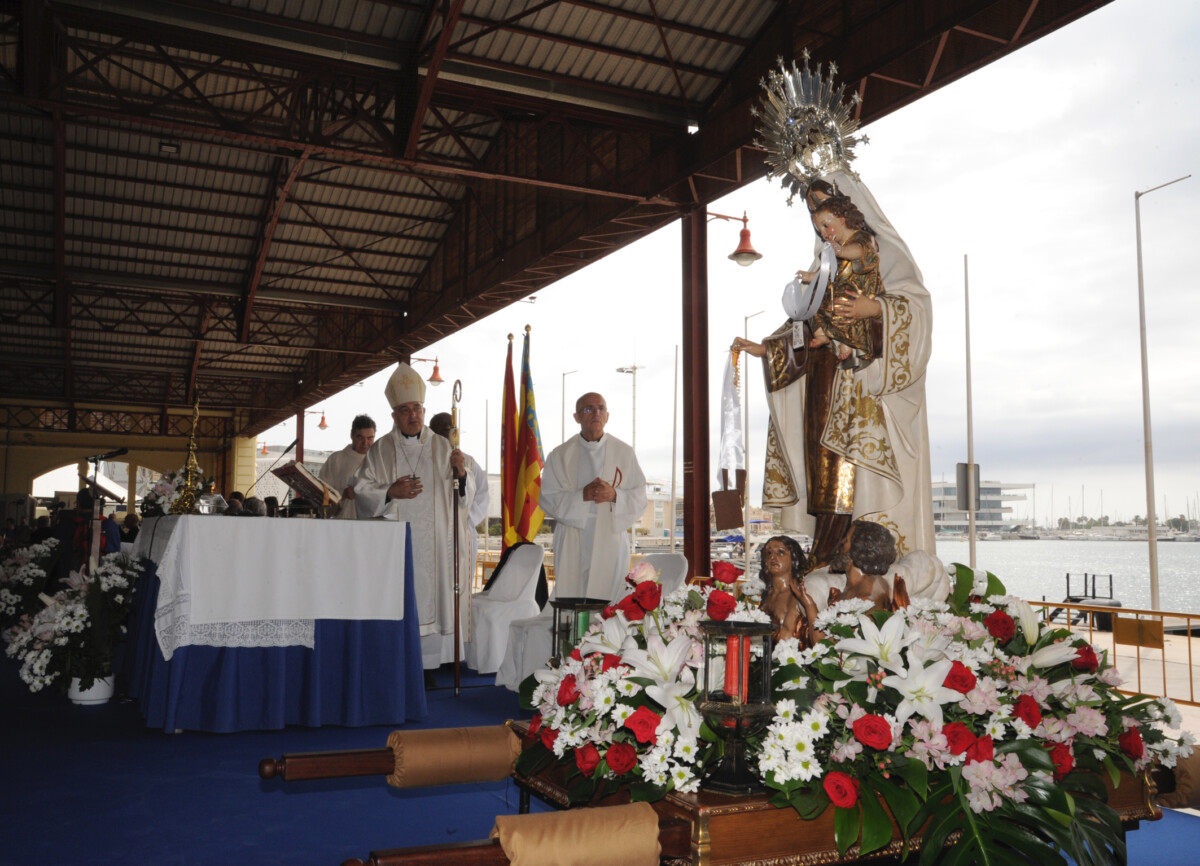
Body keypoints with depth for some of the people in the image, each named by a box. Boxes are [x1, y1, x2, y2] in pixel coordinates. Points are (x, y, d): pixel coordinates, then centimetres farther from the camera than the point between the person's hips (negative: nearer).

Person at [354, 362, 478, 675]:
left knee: (430, 599, -2)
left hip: (433, 542, 1)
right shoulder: (381, 450, 8)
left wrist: (461, 472, -15)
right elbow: (362, 491, 5)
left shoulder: (442, 447, 10)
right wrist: (390, 492, -11)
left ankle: (425, 665, 5)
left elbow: (465, 492, 6)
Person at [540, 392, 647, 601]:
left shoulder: (624, 453, 8)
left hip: (610, 542, 0)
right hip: (573, 545, 0)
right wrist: (582, 496, -13)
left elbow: (639, 498, 7)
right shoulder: (560, 455, 7)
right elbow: (546, 499, 2)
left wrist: (614, 495, -13)